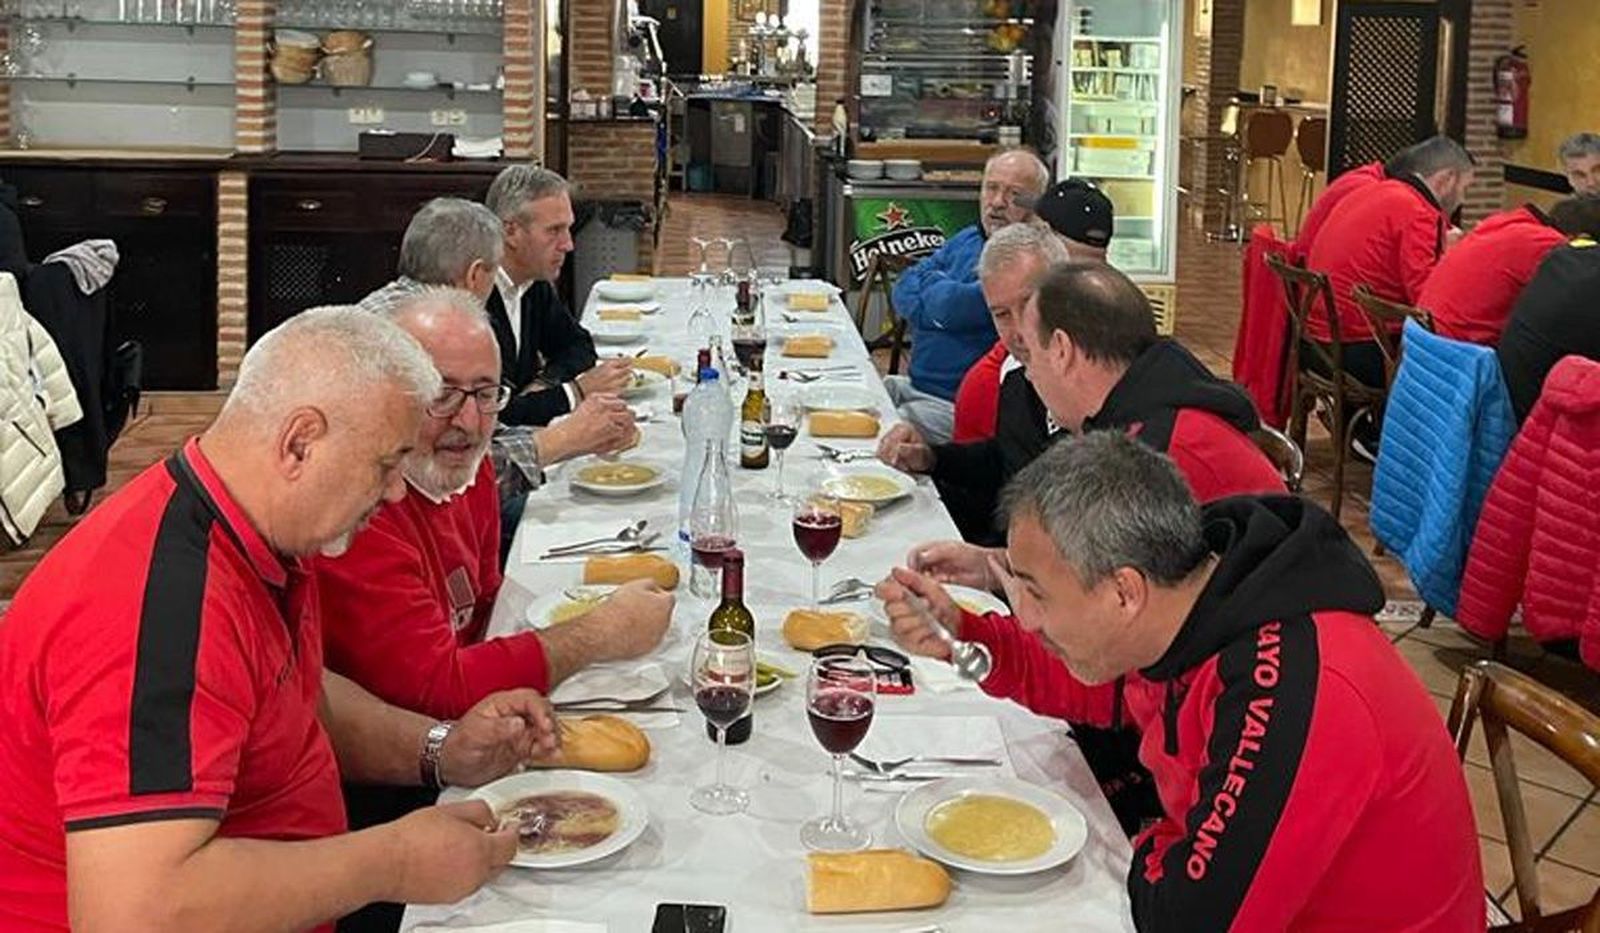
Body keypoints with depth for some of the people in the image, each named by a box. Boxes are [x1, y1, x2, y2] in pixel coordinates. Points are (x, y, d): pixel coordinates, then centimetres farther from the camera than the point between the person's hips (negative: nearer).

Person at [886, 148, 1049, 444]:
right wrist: (938, 305, -10)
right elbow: (903, 289, 11)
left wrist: (931, 282, 1)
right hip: (916, 386, 9)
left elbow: (953, 309, -22)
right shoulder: (968, 239, 15)